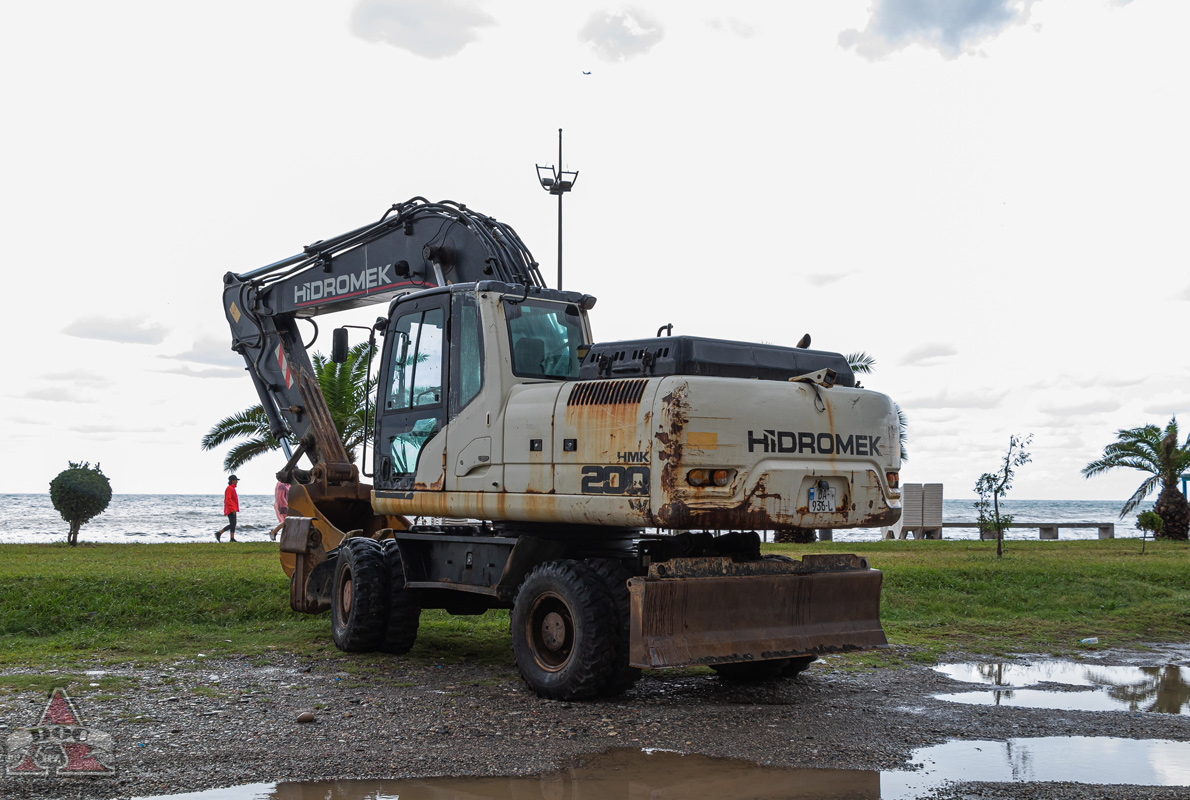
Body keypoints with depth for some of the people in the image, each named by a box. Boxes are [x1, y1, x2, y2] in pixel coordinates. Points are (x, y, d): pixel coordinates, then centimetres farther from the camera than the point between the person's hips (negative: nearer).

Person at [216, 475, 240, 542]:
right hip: (230, 509, -10)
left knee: (233, 524, 6)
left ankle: (232, 538, 5)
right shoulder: (229, 488, -13)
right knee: (232, 524, -12)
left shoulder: (232, 488, 18)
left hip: (232, 509, 10)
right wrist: (233, 508, -27)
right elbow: (228, 499, -22)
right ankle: (219, 533, -9)